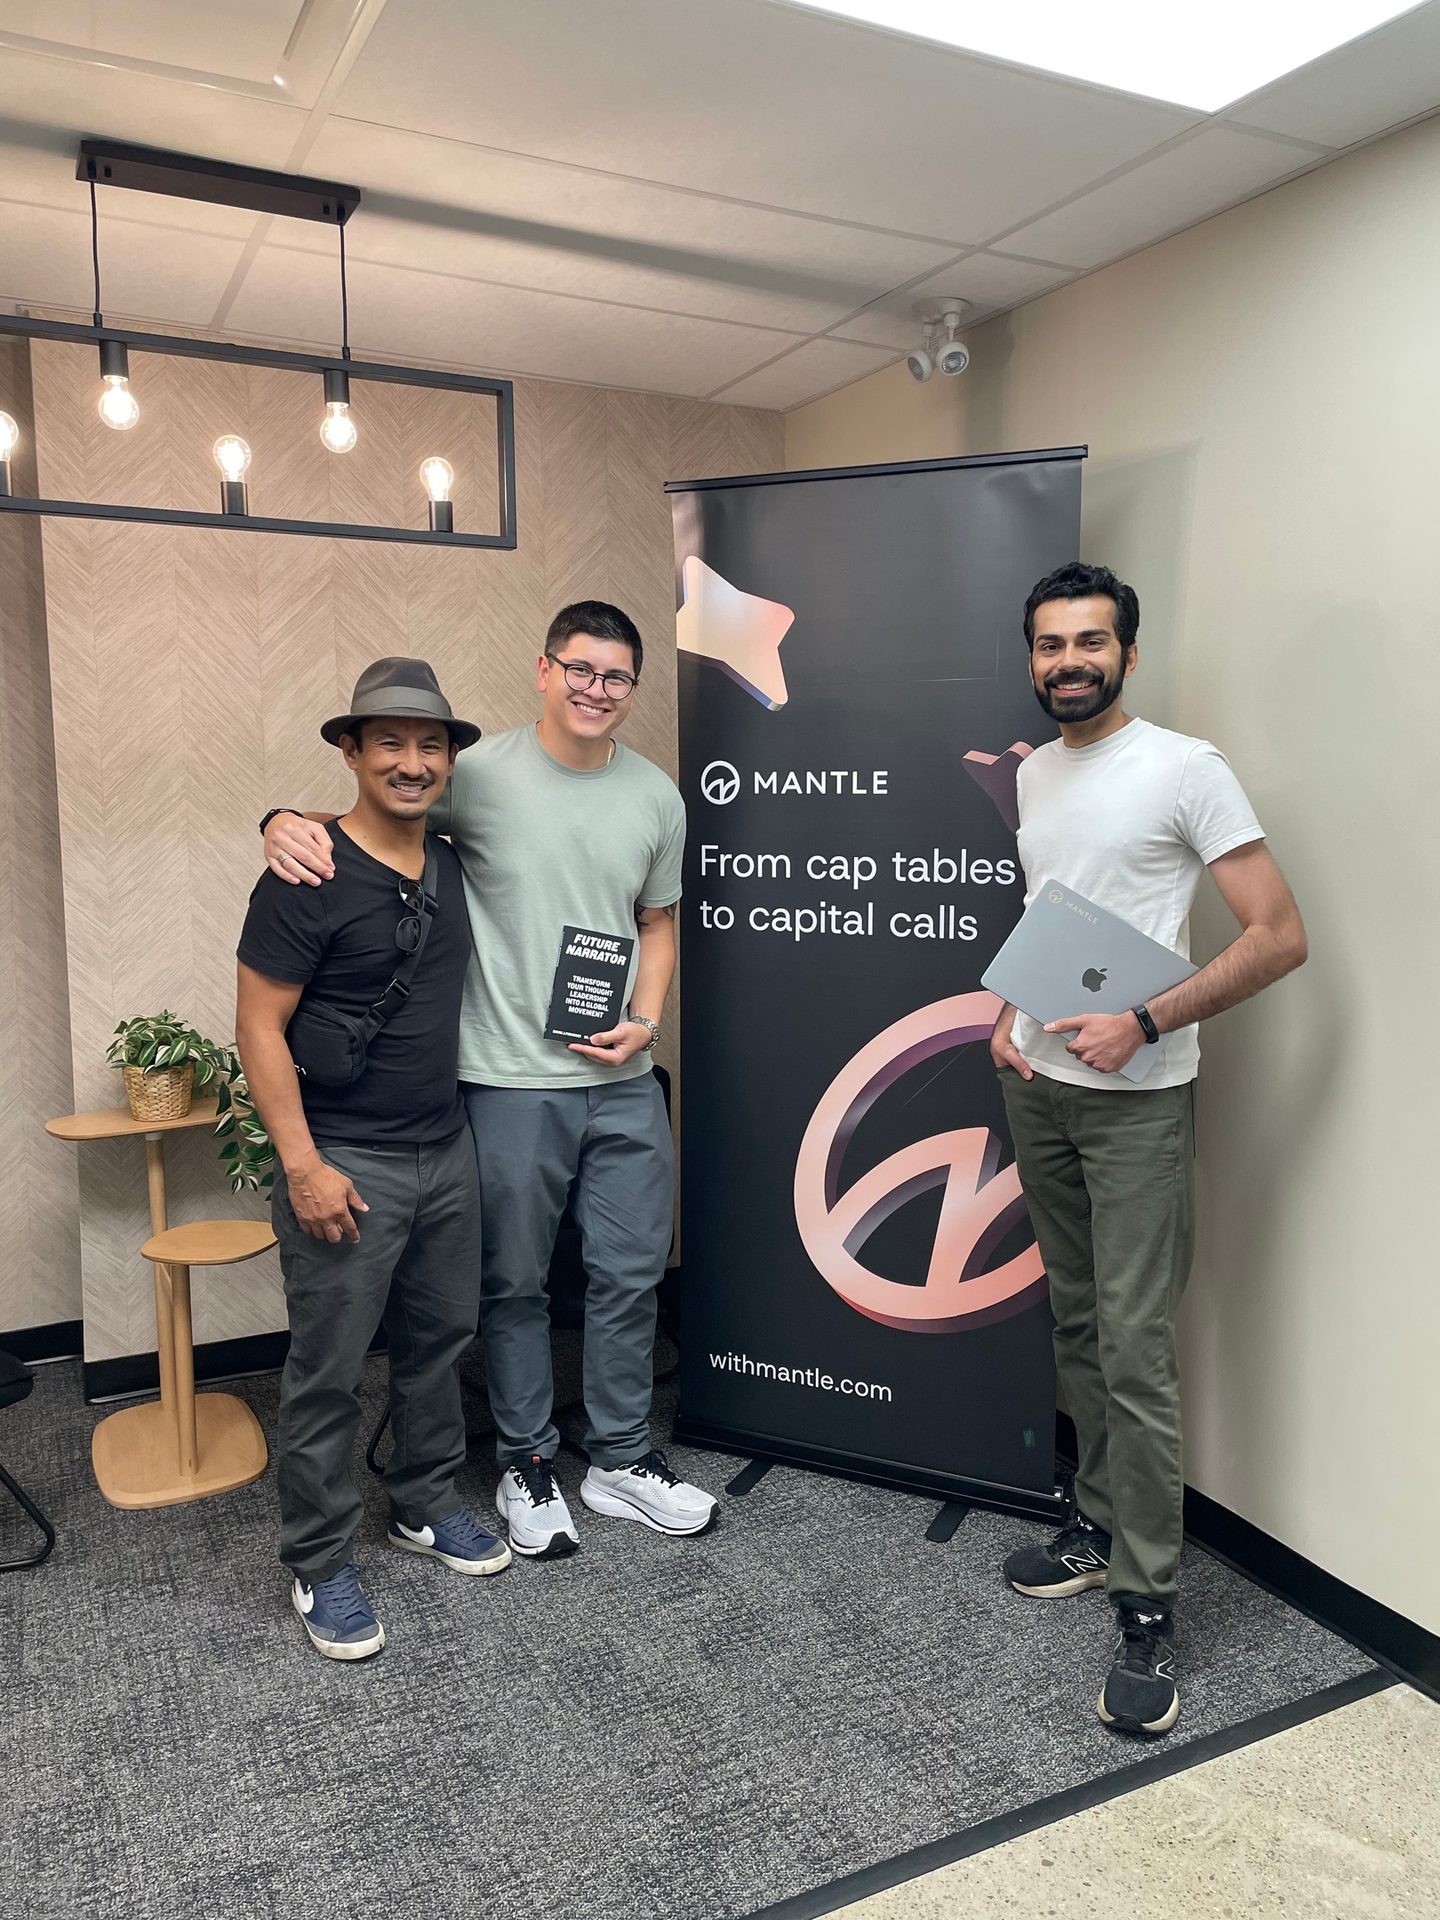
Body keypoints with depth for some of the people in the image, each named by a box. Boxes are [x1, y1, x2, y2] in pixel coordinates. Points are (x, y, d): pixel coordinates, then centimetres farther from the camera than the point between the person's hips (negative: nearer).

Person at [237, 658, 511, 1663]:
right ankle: (322, 1567, 22)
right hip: (347, 1164, -6)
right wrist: (302, 1164, -18)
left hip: (448, 1150, 7)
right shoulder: (307, 877, -14)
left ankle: (426, 1505, 38)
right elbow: (260, 1027, -14)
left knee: (440, 1341, 18)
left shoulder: (451, 865, 6)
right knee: (330, 1373, 4)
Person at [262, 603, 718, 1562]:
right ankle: (528, 1468, 31)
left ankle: (622, 1459, 32)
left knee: (630, 1274, 13)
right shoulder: (480, 774, -8)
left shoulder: (656, 796, 6)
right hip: (510, 1081, -4)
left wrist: (645, 1020, -1)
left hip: (624, 1082, 4)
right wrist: (288, 823, -23)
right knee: (516, 1284, 10)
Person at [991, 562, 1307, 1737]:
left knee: (1135, 1351, -5)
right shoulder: (1031, 776, 11)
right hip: (1039, 1089, 7)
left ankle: (1147, 1608, 7)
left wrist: (1145, 1022, -21)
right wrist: (1011, 1010, 5)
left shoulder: (1184, 769, -10)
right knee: (1078, 1326, 15)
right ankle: (1100, 1524, 31)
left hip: (1137, 1102, -6)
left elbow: (1280, 936, -13)